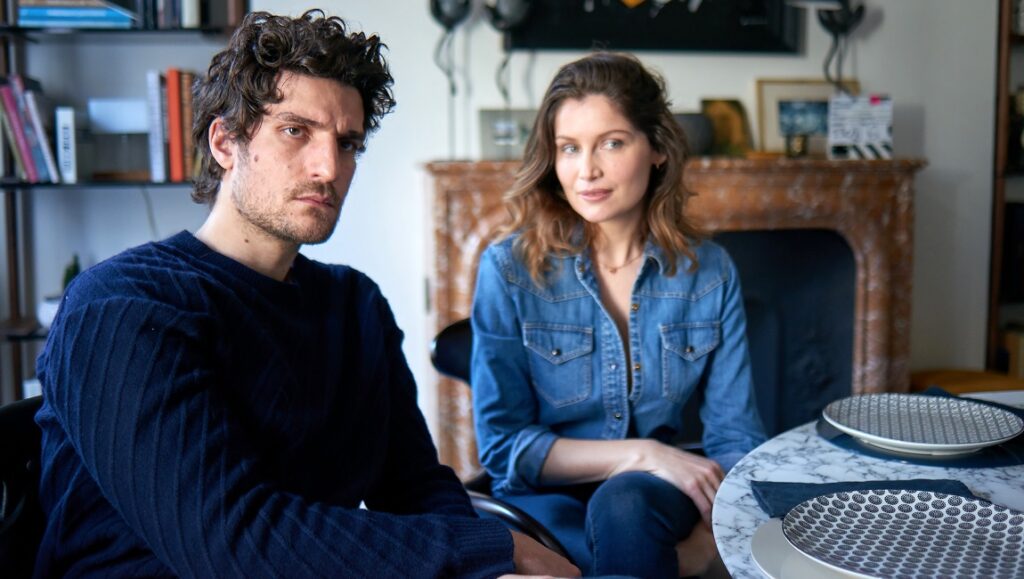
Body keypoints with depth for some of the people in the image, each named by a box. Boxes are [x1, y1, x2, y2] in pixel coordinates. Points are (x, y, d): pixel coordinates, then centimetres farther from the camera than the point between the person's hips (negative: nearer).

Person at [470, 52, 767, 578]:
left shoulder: (710, 272, 0)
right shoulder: (509, 268, -7)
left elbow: (735, 437, 2)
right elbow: (502, 445, -7)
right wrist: (643, 454, -16)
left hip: (653, 497, 3)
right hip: (547, 499, -2)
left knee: (624, 504, -32)